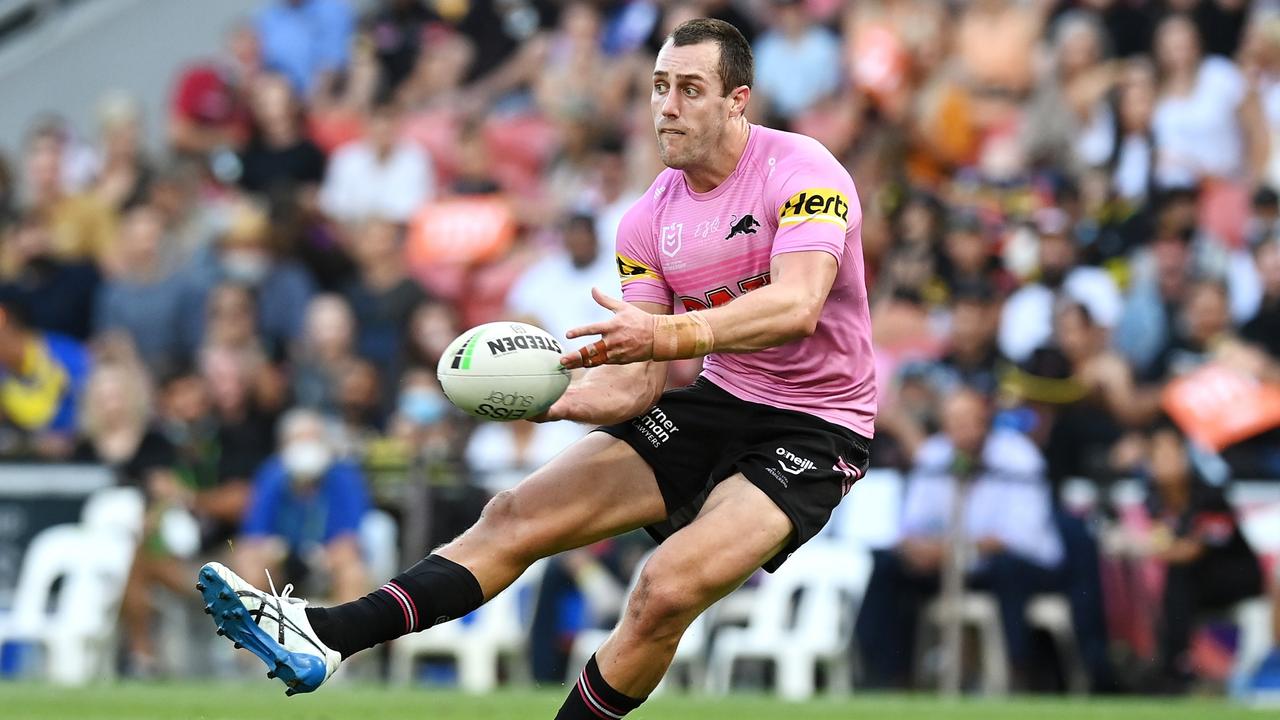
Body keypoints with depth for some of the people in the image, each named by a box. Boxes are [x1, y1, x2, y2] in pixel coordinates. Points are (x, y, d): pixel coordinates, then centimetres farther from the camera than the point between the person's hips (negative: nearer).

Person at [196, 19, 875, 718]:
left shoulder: (801, 170, -16)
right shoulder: (649, 219, 3)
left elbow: (798, 306, -33)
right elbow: (638, 381, 0)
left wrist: (667, 334, -46)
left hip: (814, 430, -6)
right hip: (717, 400, 6)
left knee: (668, 588, -28)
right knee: (517, 515, -6)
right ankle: (324, 637, -12)